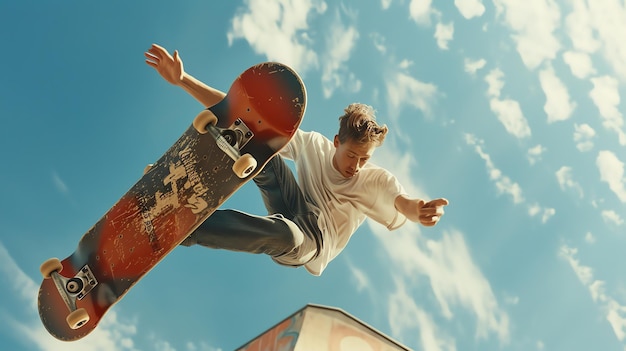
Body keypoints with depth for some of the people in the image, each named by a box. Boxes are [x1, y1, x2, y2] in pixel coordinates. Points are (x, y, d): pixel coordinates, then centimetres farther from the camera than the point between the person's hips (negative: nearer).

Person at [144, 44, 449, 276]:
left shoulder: (376, 181, -8)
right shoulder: (314, 145, -4)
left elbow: (403, 202, -31)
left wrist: (421, 211, -59)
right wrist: (183, 81, -15)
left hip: (312, 242, -3)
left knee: (287, 236, -45)